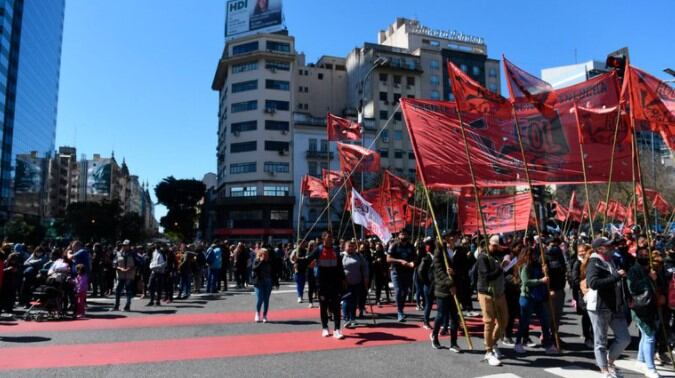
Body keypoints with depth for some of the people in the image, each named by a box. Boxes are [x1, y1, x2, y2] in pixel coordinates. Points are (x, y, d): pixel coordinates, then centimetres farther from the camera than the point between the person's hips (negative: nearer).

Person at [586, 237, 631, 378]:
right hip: (599, 308, -8)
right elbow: (593, 283, -30)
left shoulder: (611, 261, 13)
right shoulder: (594, 264, -13)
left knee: (624, 338, 8)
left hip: (616, 307, 8)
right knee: (601, 341, 4)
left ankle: (610, 361, 29)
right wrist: (616, 276, -28)